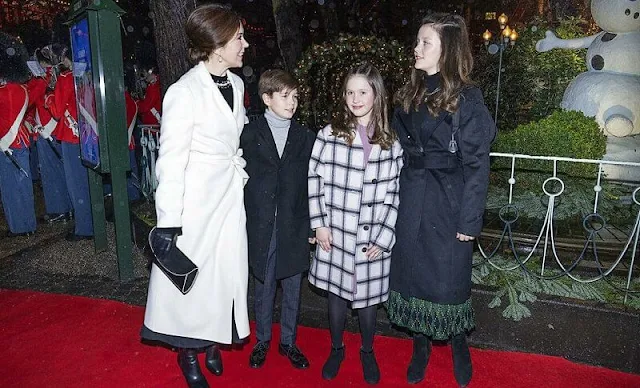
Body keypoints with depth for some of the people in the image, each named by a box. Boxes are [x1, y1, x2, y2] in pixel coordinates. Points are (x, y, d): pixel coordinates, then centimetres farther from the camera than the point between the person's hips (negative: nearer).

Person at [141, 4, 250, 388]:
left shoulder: (236, 84, 3)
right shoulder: (184, 92, -18)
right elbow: (171, 162, -17)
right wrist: (169, 223, -17)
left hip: (231, 197, 7)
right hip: (198, 202, -6)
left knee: (226, 273, 15)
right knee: (193, 276, 9)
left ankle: (212, 342, 37)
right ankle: (188, 353, 32)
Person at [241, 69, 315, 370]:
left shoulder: (305, 137, 5)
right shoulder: (250, 134, -1)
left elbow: (311, 183, 4)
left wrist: (311, 223, 0)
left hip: (293, 226, 2)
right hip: (260, 225, -1)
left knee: (292, 288, 12)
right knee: (263, 287, 11)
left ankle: (288, 342, 31)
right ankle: (262, 340, 31)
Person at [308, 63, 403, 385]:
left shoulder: (390, 142, 0)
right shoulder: (329, 134, -2)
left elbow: (395, 193, 0)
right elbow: (315, 179, 0)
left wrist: (382, 238, -5)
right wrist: (320, 224, -5)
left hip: (373, 236, 0)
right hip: (336, 232, 0)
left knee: (368, 296, 11)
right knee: (337, 294, 13)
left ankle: (367, 352, 37)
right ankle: (336, 349, 37)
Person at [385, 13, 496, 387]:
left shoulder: (466, 98, -10)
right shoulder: (411, 94, 8)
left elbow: (477, 163, -11)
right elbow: (400, 150, 10)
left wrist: (470, 219, -14)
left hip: (448, 203, -5)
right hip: (411, 202, 6)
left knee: (449, 277, 7)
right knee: (412, 273, 13)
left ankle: (459, 346, 35)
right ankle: (421, 348, 33)